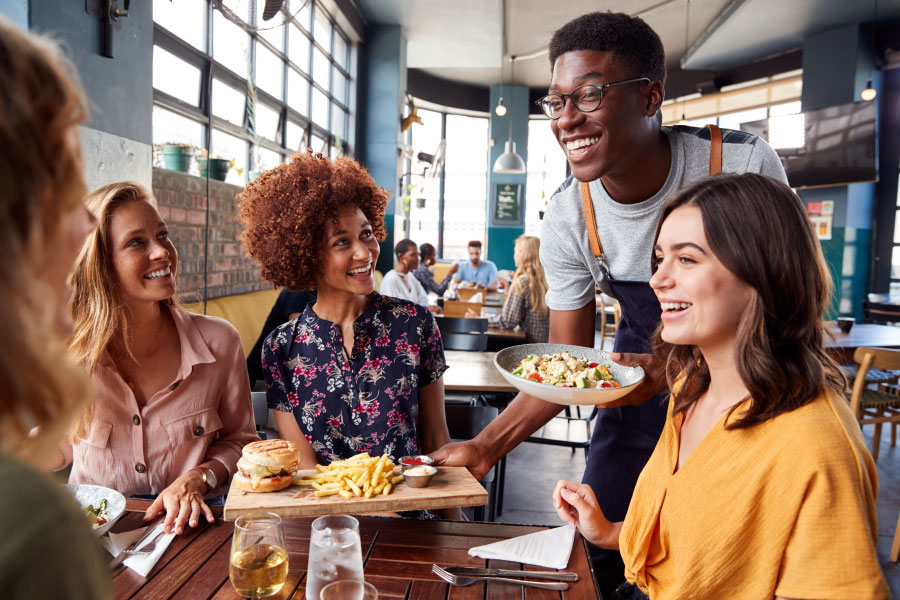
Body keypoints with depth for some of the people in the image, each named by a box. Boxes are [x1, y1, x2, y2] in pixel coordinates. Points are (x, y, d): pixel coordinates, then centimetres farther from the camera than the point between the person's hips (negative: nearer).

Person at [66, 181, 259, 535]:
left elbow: (238, 440, 3)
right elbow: (61, 448, 8)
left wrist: (198, 478, -13)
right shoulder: (69, 350, -7)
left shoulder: (218, 341, -9)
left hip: (187, 523, -1)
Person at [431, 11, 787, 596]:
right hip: (643, 370, 2)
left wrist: (675, 369, -33)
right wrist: (487, 446, -21)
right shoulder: (568, 218, -18)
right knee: (599, 548, 9)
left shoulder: (744, 165, -24)